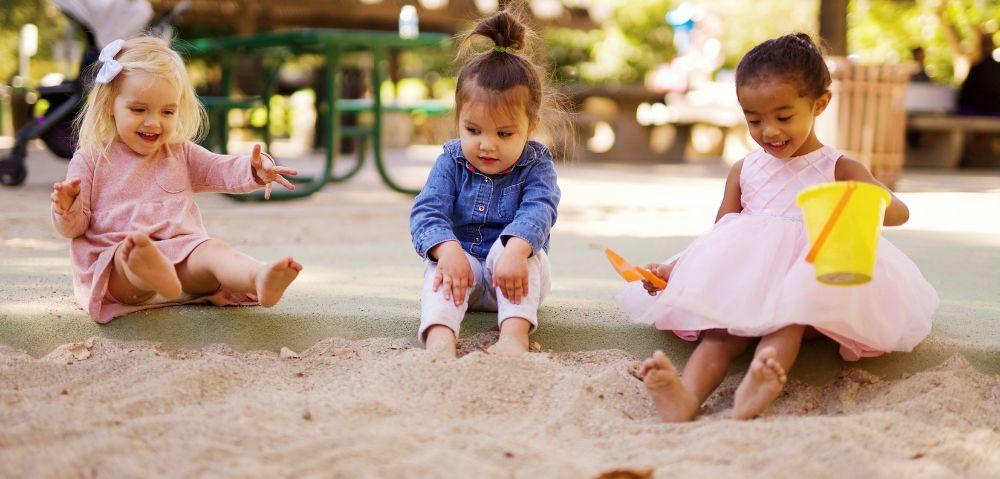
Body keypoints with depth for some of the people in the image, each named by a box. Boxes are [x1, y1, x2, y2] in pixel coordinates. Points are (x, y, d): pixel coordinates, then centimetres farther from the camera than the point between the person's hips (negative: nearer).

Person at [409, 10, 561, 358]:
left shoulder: (535, 165, -6)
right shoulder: (450, 163, -1)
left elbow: (538, 210, -24)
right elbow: (427, 211, -14)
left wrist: (515, 250, -47)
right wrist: (447, 249, -37)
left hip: (512, 276, -1)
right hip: (462, 263, 1)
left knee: (518, 248, -32)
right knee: (439, 268, -30)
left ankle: (514, 335, -49)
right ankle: (440, 339, -56)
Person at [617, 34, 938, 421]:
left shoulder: (838, 170, 8)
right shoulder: (744, 171, 18)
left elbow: (899, 211, -5)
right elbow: (719, 235, 18)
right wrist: (673, 268, 0)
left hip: (808, 285, -2)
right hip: (742, 286, 2)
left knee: (789, 318, -36)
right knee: (724, 326, -30)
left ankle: (752, 395, -63)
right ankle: (687, 395, -59)